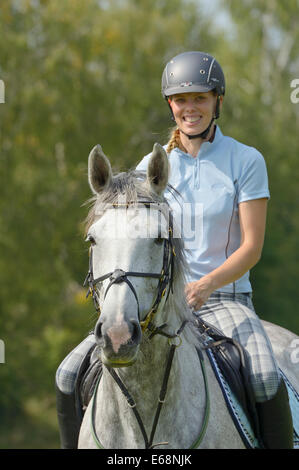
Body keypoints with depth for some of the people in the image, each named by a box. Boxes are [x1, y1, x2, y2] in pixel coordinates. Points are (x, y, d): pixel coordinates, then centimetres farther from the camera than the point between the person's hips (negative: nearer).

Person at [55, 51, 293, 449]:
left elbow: (252, 247, -7)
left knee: (266, 381, -32)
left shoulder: (246, 161, -1)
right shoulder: (151, 166, 8)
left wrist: (205, 285, -23)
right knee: (70, 375, -13)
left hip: (224, 299, -3)